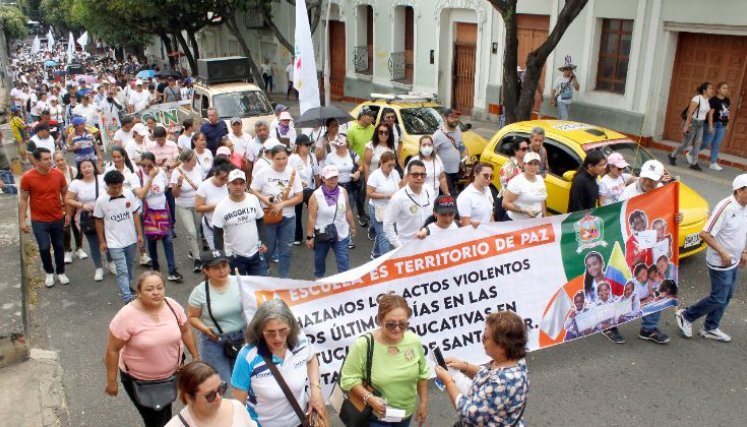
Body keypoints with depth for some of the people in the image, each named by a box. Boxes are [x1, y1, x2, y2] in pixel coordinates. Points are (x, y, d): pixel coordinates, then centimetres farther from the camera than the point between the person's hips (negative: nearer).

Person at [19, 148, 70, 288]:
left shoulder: (58, 174, -8)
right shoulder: (27, 177, -14)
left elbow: (65, 194, 5)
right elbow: (24, 200, -6)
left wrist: (68, 213, 5)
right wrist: (23, 221, -6)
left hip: (58, 219, 2)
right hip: (39, 221, -2)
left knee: (59, 246, 12)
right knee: (44, 247, -1)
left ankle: (61, 272, 28)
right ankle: (49, 273, 22)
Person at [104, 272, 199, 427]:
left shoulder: (173, 306, -13)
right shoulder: (127, 316, -25)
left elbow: (185, 330, 2)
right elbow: (112, 350, -17)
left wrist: (195, 356, 6)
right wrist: (111, 381, -11)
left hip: (172, 373, 4)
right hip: (139, 380, -4)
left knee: (165, 414, 22)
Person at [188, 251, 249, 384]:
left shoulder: (239, 283, -9)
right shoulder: (200, 291, -11)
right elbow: (193, 317, 0)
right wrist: (205, 329, -19)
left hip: (241, 338, 2)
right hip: (214, 341, -2)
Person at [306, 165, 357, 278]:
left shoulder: (343, 192, -5)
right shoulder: (316, 195, -15)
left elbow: (348, 211, 6)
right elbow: (312, 218, -14)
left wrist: (352, 227, 12)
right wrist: (309, 236, -14)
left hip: (341, 234, 1)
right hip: (322, 235, -1)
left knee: (344, 261, -2)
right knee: (320, 259, 21)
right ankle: (319, 277, 46)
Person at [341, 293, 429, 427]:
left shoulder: (414, 341, -12)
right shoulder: (363, 345, -25)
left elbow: (422, 373, 3)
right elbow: (349, 378, -16)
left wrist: (423, 402, 7)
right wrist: (370, 398, -27)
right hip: (376, 416, -4)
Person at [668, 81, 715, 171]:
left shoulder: (707, 100, 6)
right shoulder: (697, 98, -18)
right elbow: (690, 113, -21)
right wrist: (686, 126, -24)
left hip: (700, 124, 7)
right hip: (691, 122, -7)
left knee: (697, 143, 2)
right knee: (686, 143, 0)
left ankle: (694, 163, 5)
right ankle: (673, 156, 21)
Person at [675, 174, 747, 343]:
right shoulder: (725, 207, -26)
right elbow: (705, 234, -25)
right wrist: (723, 253, -24)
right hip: (720, 262, -9)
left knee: (727, 297, 16)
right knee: (718, 298, 0)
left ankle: (710, 328, 30)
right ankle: (686, 316, 18)